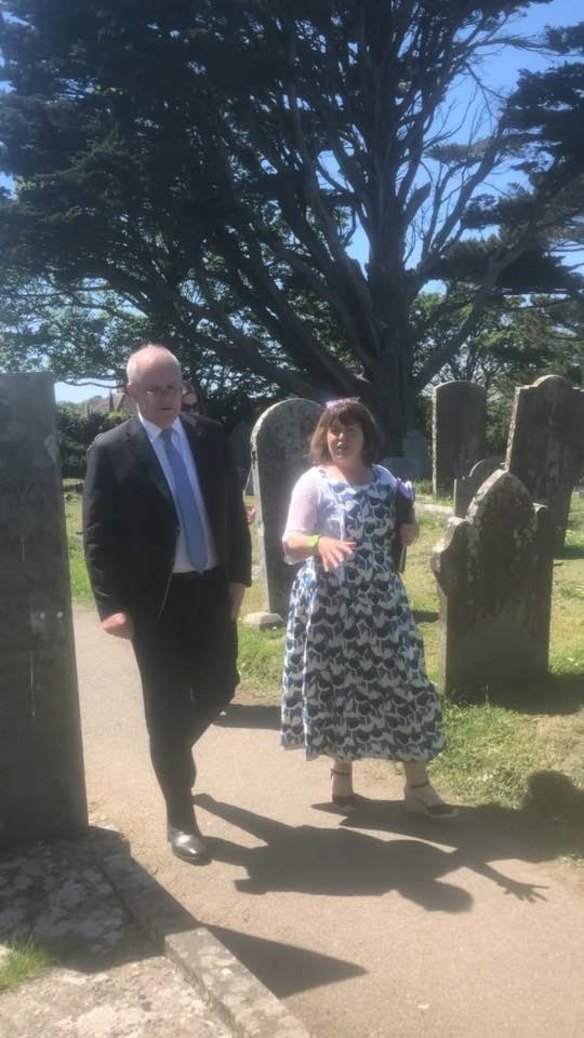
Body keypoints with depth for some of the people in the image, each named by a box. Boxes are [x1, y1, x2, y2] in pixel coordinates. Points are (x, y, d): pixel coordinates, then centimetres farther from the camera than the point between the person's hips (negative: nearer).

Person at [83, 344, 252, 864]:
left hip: (213, 589, 4)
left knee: (219, 688, 13)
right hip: (157, 599, -4)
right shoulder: (110, 450, -7)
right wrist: (113, 605, -15)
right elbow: (97, 535, -8)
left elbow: (234, 509, 9)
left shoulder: (210, 435, 4)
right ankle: (181, 818, 21)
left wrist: (239, 576, 4)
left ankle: (172, 752, 44)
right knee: (167, 707, 5)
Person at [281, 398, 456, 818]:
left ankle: (418, 784, 16)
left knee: (403, 681, 4)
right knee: (338, 685, 6)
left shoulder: (385, 479, 7)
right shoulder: (313, 482, -7)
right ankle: (342, 770, 29)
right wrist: (319, 543, -34)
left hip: (382, 599, 4)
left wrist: (410, 532, -2)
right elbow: (290, 544, -14)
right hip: (331, 602, -4)